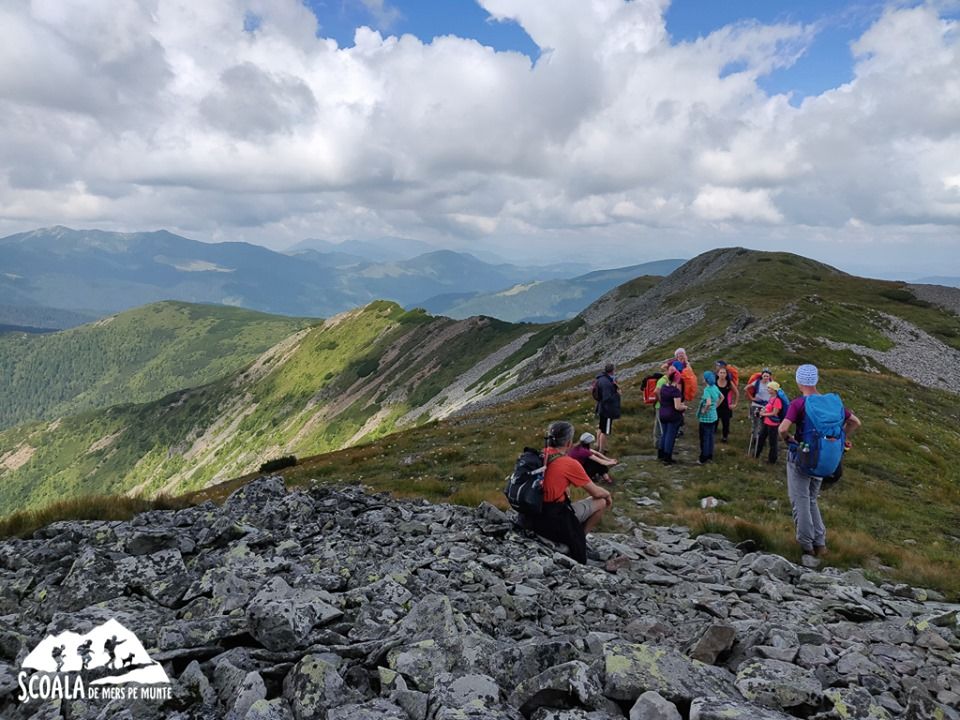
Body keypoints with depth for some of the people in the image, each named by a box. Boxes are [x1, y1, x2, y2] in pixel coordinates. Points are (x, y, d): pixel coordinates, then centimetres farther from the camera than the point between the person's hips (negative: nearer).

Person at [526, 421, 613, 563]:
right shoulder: (570, 464, -16)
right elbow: (596, 492, -3)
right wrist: (608, 494, 17)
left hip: (534, 516, 7)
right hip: (555, 521, -7)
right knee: (601, 502, 8)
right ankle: (579, 537, 16)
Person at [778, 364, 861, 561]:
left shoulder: (798, 403, -16)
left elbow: (783, 429, -26)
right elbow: (855, 423, 7)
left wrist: (788, 440, -7)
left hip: (800, 456, -6)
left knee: (800, 501, 5)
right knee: (812, 500, 19)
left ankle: (806, 545, 8)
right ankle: (820, 543, 17)